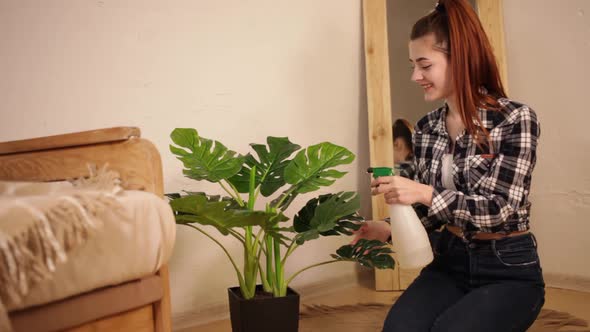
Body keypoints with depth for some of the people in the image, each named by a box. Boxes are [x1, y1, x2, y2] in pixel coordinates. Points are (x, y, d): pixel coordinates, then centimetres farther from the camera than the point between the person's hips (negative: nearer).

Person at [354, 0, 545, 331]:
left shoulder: (516, 119, -11)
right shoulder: (426, 128, 4)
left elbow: (502, 209, -17)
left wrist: (426, 193, -26)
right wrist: (391, 229, -8)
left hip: (508, 269, -3)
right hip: (449, 262, 4)